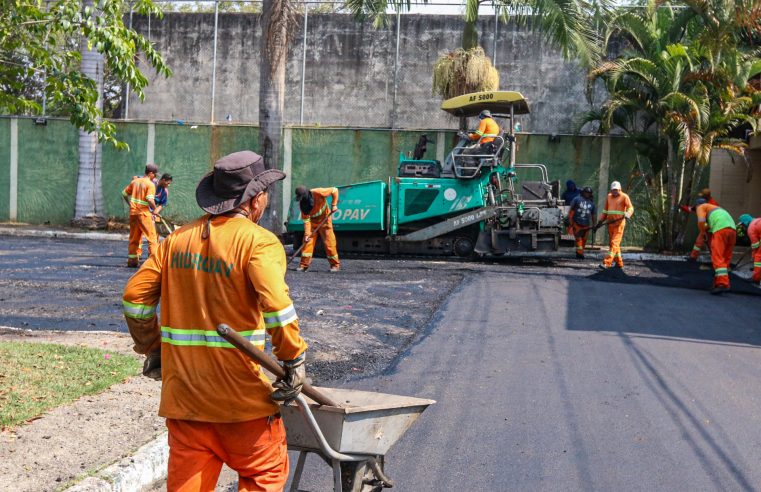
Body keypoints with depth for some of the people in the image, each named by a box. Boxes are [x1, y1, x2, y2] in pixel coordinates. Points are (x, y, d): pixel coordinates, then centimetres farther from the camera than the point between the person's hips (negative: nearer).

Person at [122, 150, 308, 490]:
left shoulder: (178, 238, 8)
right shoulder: (259, 241, -11)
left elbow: (135, 296, 8)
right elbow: (276, 307, -24)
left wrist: (152, 349, 18)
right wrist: (294, 361, -13)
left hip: (182, 388, 5)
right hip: (240, 390, -5)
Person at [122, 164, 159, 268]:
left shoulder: (135, 181, 11)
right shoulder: (150, 184, -10)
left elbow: (124, 193, 16)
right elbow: (150, 200, -21)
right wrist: (155, 209, -6)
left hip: (133, 212, 7)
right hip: (143, 213, -7)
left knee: (134, 238, 14)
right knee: (152, 237, 0)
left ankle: (132, 260, 16)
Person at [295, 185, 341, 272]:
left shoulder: (318, 193, -28)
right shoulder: (302, 204, -17)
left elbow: (334, 190, -17)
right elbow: (306, 220, -15)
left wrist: (334, 205, -21)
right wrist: (307, 234, -23)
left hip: (324, 220, -3)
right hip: (312, 222, 3)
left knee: (329, 242, -4)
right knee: (307, 241, -6)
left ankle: (335, 264, 5)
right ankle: (304, 264, -2)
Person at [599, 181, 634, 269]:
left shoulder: (624, 197, -2)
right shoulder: (609, 196, 15)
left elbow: (630, 208, -12)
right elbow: (605, 210, 24)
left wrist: (627, 214, -32)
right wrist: (601, 220, 18)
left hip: (619, 223, -6)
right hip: (610, 223, 6)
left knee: (614, 243, -12)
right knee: (613, 243, 8)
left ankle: (607, 263, -20)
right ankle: (619, 263, 17)